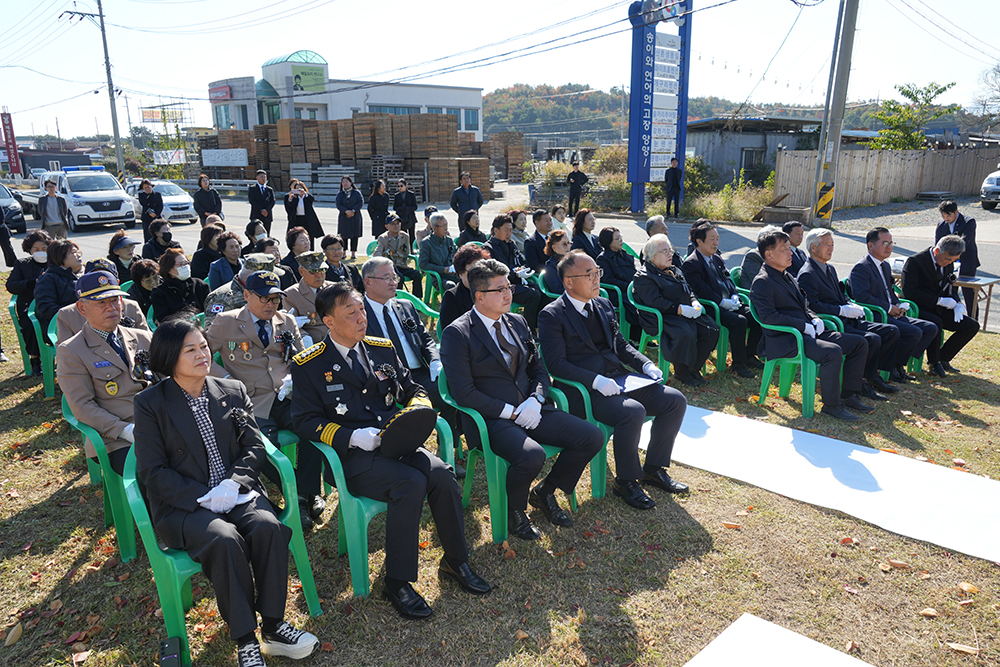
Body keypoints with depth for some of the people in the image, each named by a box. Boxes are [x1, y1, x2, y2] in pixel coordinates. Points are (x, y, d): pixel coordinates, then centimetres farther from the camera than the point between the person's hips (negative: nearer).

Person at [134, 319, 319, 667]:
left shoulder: (233, 391, 10)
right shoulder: (150, 403, 0)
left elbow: (255, 446, 7)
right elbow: (152, 471, -4)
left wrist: (233, 483, -13)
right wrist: (203, 496, -16)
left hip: (237, 493, 3)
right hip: (183, 505, -3)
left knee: (267, 527, -27)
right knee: (225, 540, -32)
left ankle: (273, 627, -13)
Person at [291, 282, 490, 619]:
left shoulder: (382, 348, 14)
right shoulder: (308, 365, -1)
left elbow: (414, 389, 19)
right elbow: (306, 421, -5)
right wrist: (353, 436, -19)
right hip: (350, 456, -4)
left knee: (440, 473, -23)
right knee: (412, 483, -30)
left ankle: (456, 561, -1)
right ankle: (397, 582, -13)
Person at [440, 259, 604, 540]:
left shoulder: (518, 323, 13)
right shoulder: (457, 334, -8)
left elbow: (539, 369, 16)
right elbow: (463, 392, -14)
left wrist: (535, 400, -6)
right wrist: (511, 412, -15)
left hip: (530, 409, 7)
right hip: (491, 418, -7)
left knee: (593, 437, -8)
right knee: (532, 456, -35)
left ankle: (545, 492, 15)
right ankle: (514, 509, 1)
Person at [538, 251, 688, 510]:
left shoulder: (604, 305, 15)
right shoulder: (552, 316, -8)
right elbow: (555, 363, -16)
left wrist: (646, 364, 4)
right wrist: (596, 380, -26)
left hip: (619, 379, 8)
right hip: (583, 390, -8)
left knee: (676, 400, -4)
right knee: (633, 411, -32)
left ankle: (654, 468, 12)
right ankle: (625, 481, -9)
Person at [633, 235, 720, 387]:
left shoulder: (674, 271, 22)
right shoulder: (643, 277, -7)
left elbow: (689, 291, 25)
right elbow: (655, 302, -19)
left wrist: (695, 303, 1)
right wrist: (680, 309, -23)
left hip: (686, 313, 9)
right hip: (661, 319, -9)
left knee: (712, 329, -9)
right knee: (686, 334, -35)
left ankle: (694, 368, 2)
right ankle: (681, 372, -12)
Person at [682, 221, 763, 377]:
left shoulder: (717, 258, 19)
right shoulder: (691, 263, -9)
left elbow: (727, 278, 20)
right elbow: (700, 289, -16)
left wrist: (734, 296, 1)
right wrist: (722, 302, -19)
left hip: (729, 304, 9)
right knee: (739, 321, -29)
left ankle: (749, 355, 10)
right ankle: (738, 363, -13)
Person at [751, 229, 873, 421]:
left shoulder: (787, 277, 20)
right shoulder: (762, 282, -10)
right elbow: (768, 316, -21)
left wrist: (815, 319, 5)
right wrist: (804, 325, -18)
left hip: (808, 332, 10)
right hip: (786, 339, -10)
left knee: (859, 343, 4)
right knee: (833, 352, -31)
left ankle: (848, 396, 10)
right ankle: (831, 404, -15)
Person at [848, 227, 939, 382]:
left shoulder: (885, 265, 21)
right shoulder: (861, 268, -11)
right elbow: (862, 296, -22)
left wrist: (898, 305, 8)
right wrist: (888, 308, -17)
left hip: (891, 315, 10)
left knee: (931, 328, -1)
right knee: (914, 333, -25)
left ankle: (899, 364, 2)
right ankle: (890, 368, -7)